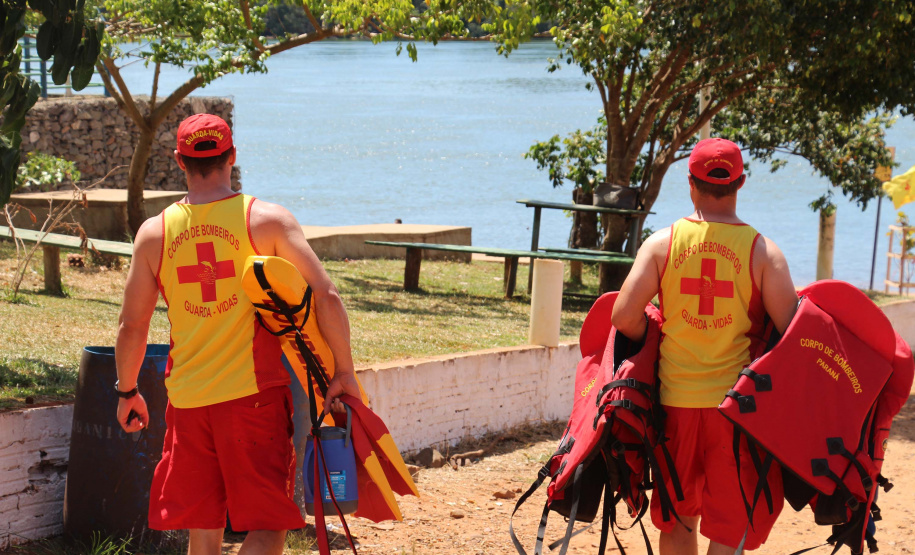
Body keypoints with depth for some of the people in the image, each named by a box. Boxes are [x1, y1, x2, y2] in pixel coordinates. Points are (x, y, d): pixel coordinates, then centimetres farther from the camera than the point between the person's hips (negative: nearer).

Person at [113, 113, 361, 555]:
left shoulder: (154, 233, 2)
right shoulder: (268, 220, -5)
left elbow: (131, 326, 6)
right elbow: (326, 297, -11)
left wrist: (127, 392, 20)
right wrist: (344, 372, -2)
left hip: (188, 401, 3)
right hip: (255, 392, -3)